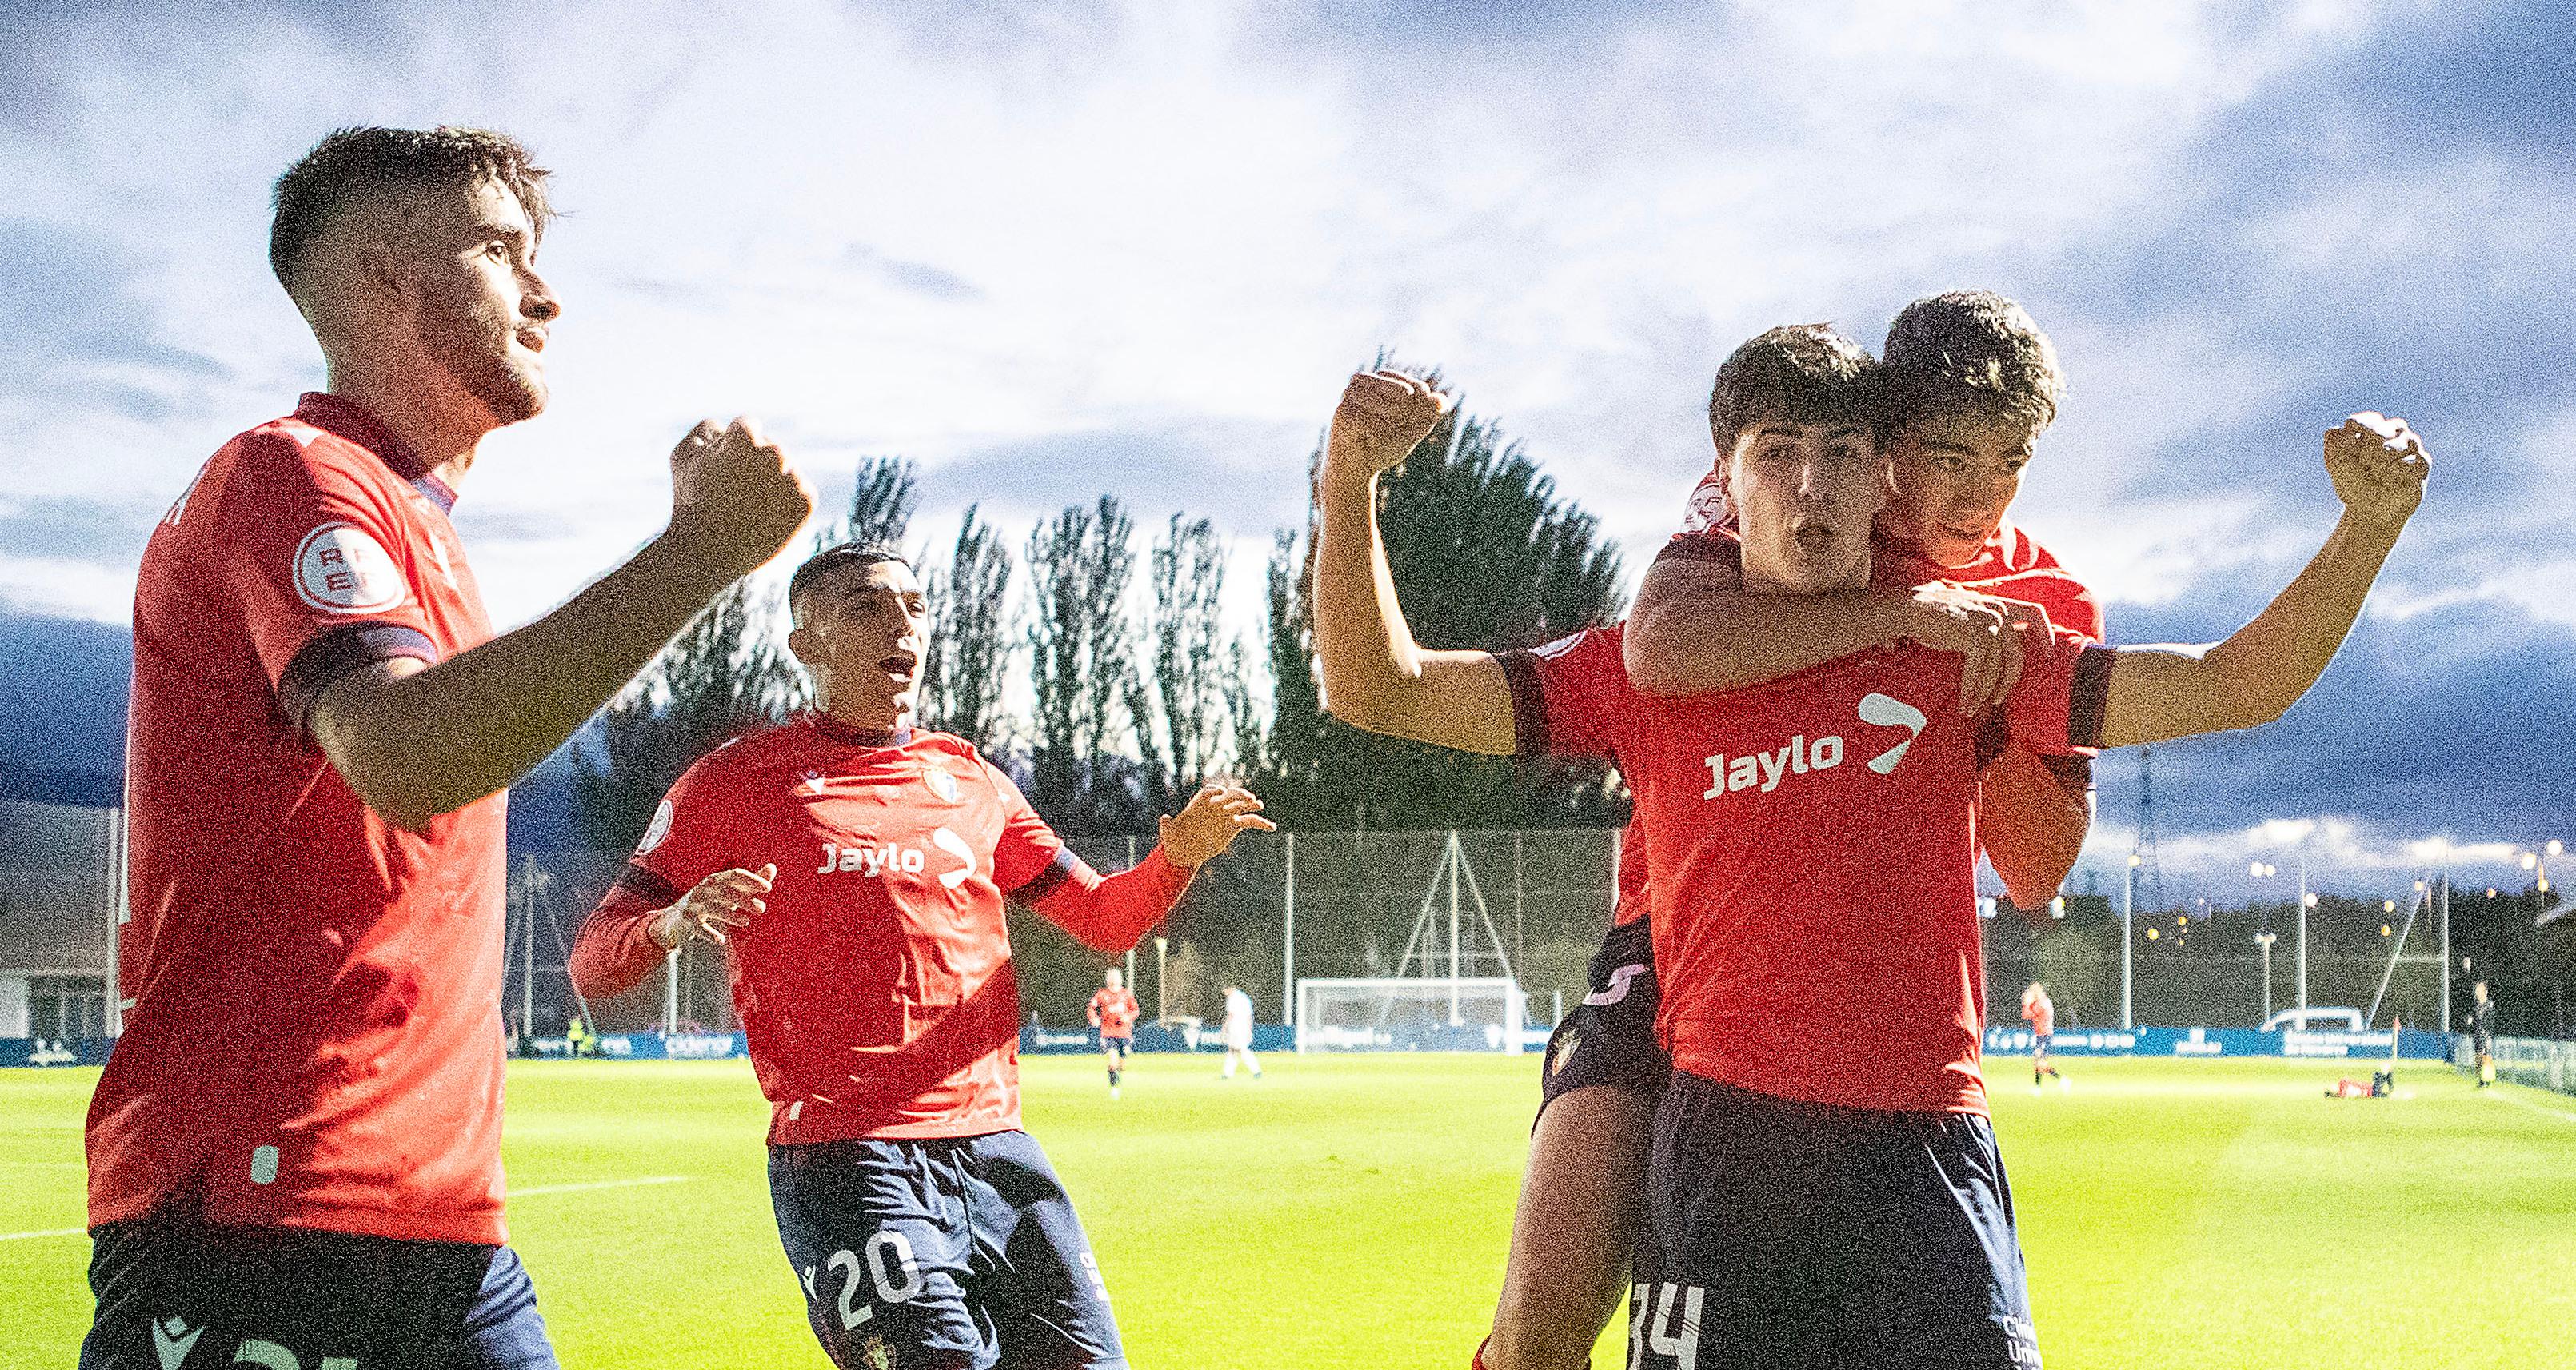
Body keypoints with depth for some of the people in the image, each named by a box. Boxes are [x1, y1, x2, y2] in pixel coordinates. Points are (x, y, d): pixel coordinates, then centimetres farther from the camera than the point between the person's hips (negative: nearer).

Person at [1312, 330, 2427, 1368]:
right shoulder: (1648, 667, 9)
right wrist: (1350, 481, -9)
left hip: (1924, 1150, 1)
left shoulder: (1955, 658, 10)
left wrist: (2368, 524, -7)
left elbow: (2232, 686, 7)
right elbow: (1378, 689, 5)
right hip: (1721, 1152, 0)